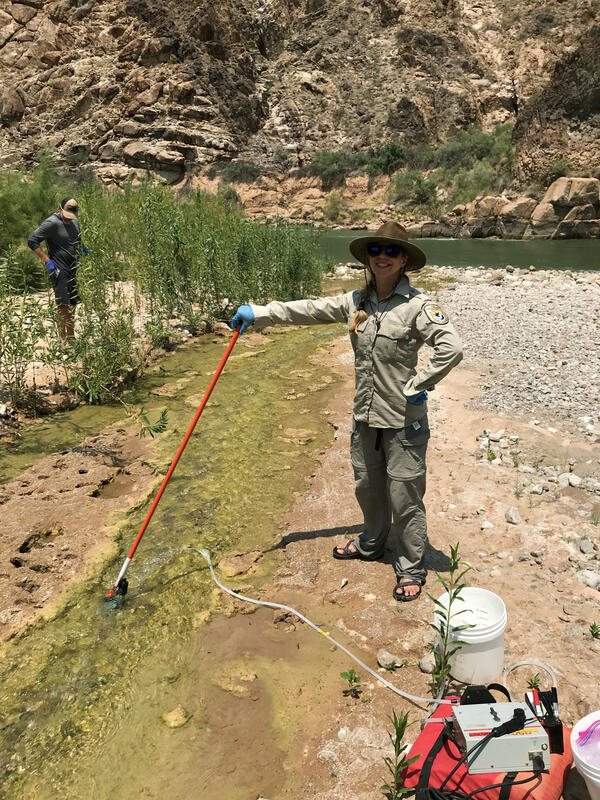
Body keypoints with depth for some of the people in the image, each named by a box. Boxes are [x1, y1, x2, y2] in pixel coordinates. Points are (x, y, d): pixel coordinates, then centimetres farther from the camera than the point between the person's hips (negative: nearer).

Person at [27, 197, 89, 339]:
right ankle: (64, 339, -5)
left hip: (73, 270, 8)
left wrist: (83, 248, 10)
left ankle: (72, 337, 23)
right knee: (63, 306, -10)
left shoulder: (75, 222, 12)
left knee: (72, 306, 13)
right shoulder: (52, 223, -13)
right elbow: (32, 241, -15)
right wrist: (47, 260, -20)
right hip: (59, 271, -8)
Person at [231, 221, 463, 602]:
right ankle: (372, 544, 48)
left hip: (404, 419, -6)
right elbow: (309, 310, 8)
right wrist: (259, 313, 6)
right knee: (367, 485, 22)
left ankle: (411, 569, 26)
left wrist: (417, 386, -19)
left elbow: (451, 348, -24)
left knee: (405, 496, 6)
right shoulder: (357, 301, 4)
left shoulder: (417, 305, -16)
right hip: (366, 414, 7)